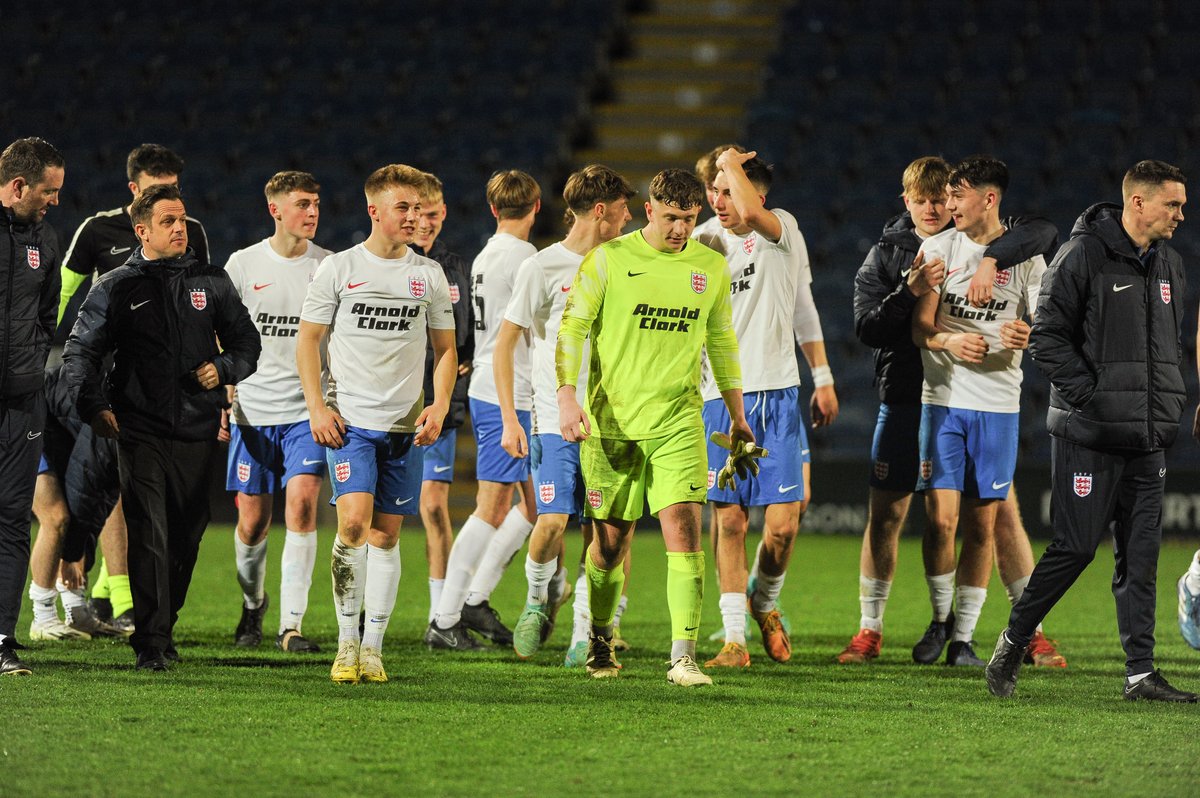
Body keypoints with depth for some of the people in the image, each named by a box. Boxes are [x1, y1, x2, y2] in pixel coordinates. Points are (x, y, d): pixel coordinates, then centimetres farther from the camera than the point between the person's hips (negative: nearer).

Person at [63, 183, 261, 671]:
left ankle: (163, 627, 23)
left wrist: (223, 369, -3)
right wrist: (93, 406, -9)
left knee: (186, 536, 7)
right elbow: (79, 352, 5)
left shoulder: (210, 283, 11)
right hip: (140, 430, -3)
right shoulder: (115, 289, 5)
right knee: (148, 536, -12)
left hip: (197, 429, 3)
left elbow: (247, 342, 18)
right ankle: (152, 642, -12)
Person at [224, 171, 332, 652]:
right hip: (254, 410, 1)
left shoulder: (329, 267, 4)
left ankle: (292, 625, -15)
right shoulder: (243, 264, 3)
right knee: (253, 522, 4)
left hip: (308, 411, -1)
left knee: (301, 504, -16)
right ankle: (252, 604, 32)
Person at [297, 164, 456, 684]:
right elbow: (307, 340, 4)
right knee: (354, 521, -16)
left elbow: (446, 348, 15)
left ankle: (373, 646, 10)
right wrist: (317, 407, -6)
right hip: (349, 420, -3)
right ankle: (347, 641, -8)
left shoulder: (429, 275, 8)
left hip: (405, 425, 3)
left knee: (386, 533, 4)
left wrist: (439, 407, 0)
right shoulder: (338, 268, 0)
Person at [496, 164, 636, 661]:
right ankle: (541, 596, 15)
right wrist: (510, 421, -8)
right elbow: (504, 346, -1)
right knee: (553, 521, -14)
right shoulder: (542, 268, -3)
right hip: (555, 418, -4)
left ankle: (585, 634, 7)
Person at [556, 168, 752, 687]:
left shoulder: (711, 267, 8)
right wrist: (567, 397, -13)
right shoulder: (608, 259, -2)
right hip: (611, 423, -1)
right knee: (611, 539, 6)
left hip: (678, 424, 1)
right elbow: (573, 328, -2)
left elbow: (722, 343, 19)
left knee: (683, 528, -14)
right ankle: (600, 640, 30)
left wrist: (737, 416, 21)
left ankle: (683, 657, -16)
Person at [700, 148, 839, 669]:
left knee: (782, 523, -7)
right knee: (729, 520, -1)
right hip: (720, 398, 2)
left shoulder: (782, 232, 2)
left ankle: (766, 601, 22)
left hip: (777, 395, -2)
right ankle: (734, 638, 4)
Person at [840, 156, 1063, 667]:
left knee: (1002, 511, -3)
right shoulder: (886, 255, 4)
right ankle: (870, 630, 15)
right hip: (906, 399, 1)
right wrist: (910, 292, -23)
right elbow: (867, 329, -6)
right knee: (884, 516, 2)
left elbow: (1043, 233, -13)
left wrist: (992, 259, -28)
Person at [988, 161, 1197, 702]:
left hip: (1148, 439, 7)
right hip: (1089, 435, -7)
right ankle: (1012, 643, 13)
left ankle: (1140, 674, 6)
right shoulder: (1084, 256, -10)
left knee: (1141, 556, 4)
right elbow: (1047, 337, -12)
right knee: (1076, 547, -5)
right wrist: (1089, 394, -17)